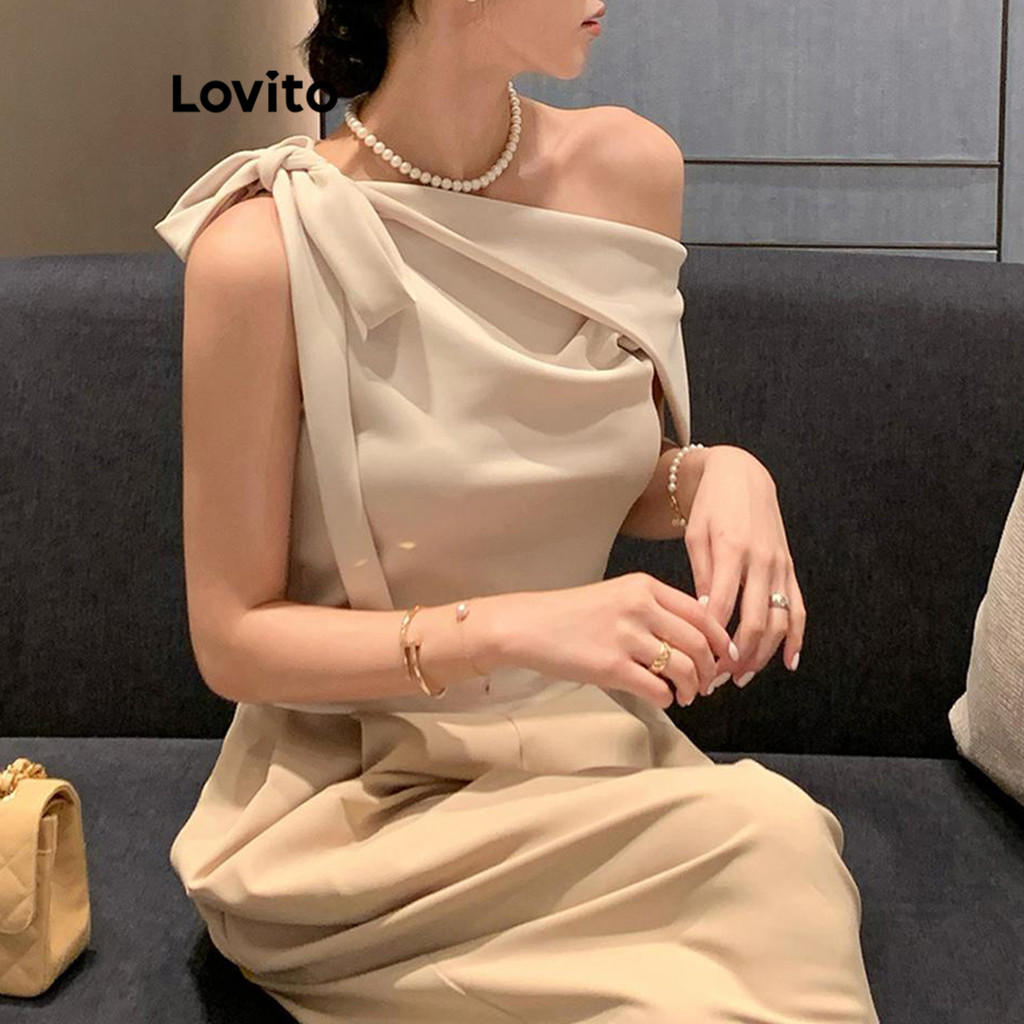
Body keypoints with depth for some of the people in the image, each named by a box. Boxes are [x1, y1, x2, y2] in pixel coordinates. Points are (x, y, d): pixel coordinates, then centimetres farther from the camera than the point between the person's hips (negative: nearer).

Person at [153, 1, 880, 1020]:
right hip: (359, 795, -4)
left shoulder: (633, 167, -1)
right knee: (764, 836, -27)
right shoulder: (265, 246, -17)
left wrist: (717, 474, -9)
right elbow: (233, 641, -11)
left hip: (591, 745, 5)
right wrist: (509, 628, -25)